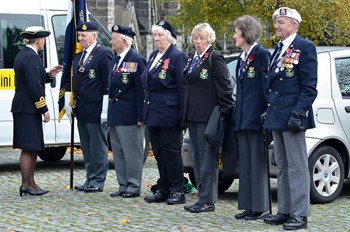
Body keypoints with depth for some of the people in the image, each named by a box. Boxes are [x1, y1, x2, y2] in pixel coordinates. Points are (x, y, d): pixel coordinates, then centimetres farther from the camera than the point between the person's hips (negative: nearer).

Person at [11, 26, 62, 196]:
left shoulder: (23, 55, 16)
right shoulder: (31, 57, -16)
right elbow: (34, 87, -19)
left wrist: (49, 75, 14)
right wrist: (44, 110, -16)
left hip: (22, 108, 10)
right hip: (28, 109, -10)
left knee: (33, 148, 14)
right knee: (29, 148, -5)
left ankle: (30, 183, 20)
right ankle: (26, 185, -1)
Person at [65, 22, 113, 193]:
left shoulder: (104, 54, -9)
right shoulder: (78, 56, 16)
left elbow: (108, 83, -13)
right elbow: (73, 81, 22)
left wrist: (105, 110, -17)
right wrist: (68, 103, 15)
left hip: (96, 110, -8)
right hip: (81, 111, 8)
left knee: (98, 148, -1)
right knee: (86, 147, 13)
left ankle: (97, 181, 4)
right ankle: (90, 180, 20)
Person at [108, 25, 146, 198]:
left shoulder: (136, 60, -12)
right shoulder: (115, 60, 15)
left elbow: (141, 89, -16)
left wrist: (140, 116, -19)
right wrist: (111, 112, 15)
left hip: (129, 116, -9)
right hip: (115, 115, 9)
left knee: (131, 152, -3)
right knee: (118, 152, 12)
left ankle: (134, 186, 4)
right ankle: (123, 185, 19)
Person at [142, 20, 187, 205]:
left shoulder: (177, 57, -10)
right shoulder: (154, 56, 15)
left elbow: (183, 88, -13)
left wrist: (182, 116, -17)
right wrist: (146, 111, 16)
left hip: (168, 115, -8)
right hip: (153, 113, 8)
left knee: (171, 152, -2)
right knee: (159, 153, 11)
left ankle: (177, 191, 5)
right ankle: (163, 190, 18)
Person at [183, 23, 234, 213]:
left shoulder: (215, 58, -8)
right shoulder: (192, 59, 18)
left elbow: (224, 88, -12)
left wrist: (225, 112, -16)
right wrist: (186, 112, 16)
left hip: (207, 116, -9)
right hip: (193, 115, 9)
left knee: (207, 157, -6)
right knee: (197, 157, 11)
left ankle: (208, 200, -3)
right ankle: (203, 197, 17)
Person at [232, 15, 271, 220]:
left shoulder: (261, 54, -9)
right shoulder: (243, 57, 17)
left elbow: (267, 84, -13)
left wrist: (267, 112, -17)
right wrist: (237, 114, 16)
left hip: (256, 116, -9)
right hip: (243, 117, 9)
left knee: (258, 161, -5)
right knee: (246, 162, 10)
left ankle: (260, 207, 0)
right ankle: (249, 205, 15)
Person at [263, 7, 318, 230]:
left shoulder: (305, 47, -7)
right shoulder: (278, 49, 18)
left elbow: (309, 86, -13)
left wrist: (298, 113, -20)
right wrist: (269, 111, 13)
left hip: (292, 115, -8)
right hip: (277, 116, 9)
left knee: (297, 167, -6)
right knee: (283, 167, 11)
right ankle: (285, 211, 17)